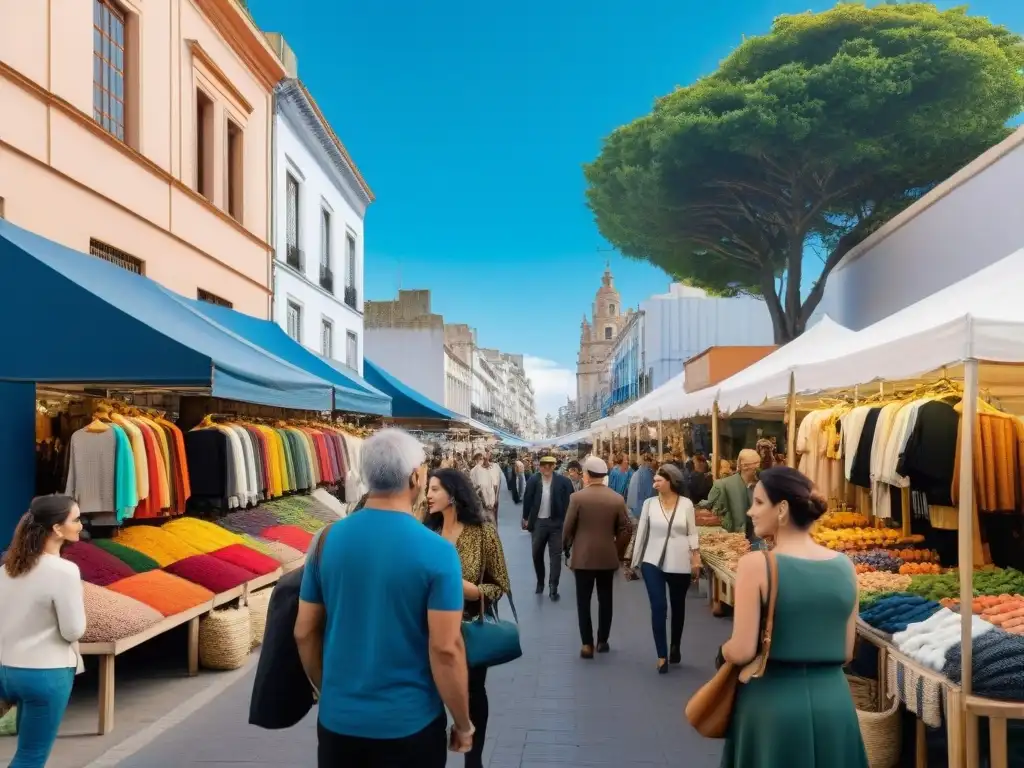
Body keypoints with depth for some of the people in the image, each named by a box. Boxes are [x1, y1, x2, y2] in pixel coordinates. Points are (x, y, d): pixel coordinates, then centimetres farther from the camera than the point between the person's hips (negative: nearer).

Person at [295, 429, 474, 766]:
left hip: (339, 719, 3)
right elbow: (445, 649, -17)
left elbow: (304, 632, 2)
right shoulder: (436, 551, -17)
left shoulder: (327, 539, -5)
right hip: (409, 723, -3)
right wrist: (463, 723, -3)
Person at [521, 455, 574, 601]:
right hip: (538, 522, 2)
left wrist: (567, 521, -8)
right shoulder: (533, 480, -6)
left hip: (556, 522, -2)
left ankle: (553, 587, 4)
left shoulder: (563, 481, -10)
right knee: (537, 554, 14)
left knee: (555, 555, 0)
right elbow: (527, 499, 2)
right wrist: (525, 518, 5)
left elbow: (568, 501, -6)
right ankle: (540, 582, 34)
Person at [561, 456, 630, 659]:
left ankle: (587, 644, 1)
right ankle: (602, 641, 21)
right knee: (605, 599, 14)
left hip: (583, 556, -3)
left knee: (583, 600, 4)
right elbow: (624, 529, 0)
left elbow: (568, 527, -6)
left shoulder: (577, 497, -10)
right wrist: (618, 551, 12)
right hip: (608, 556, 3)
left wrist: (566, 547, 11)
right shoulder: (618, 499, -3)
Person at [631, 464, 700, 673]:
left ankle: (675, 646, 35)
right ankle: (662, 655, -3)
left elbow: (692, 533, 3)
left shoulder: (686, 504, -3)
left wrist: (696, 558, -2)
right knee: (658, 607, -9)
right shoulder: (649, 504, -2)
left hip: (679, 564, 0)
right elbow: (641, 532, 3)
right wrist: (635, 560, 5)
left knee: (678, 607, 14)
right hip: (653, 562, 0)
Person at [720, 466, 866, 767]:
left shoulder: (756, 564, -14)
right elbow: (846, 652, 6)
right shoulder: (844, 565, 0)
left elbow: (741, 652, -15)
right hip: (834, 700, 4)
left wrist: (722, 651, 5)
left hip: (772, 702, -4)